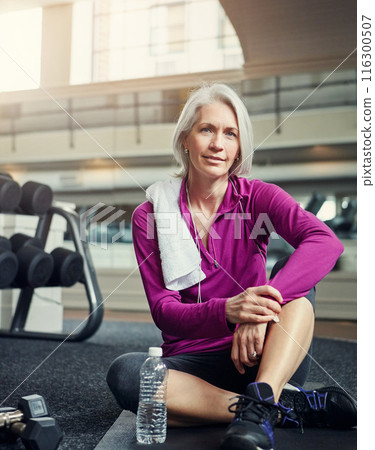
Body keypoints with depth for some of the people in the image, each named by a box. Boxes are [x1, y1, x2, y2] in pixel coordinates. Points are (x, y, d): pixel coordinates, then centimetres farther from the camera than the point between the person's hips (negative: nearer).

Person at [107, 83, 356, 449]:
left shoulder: (256, 197, -2)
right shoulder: (150, 215, -1)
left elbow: (326, 242, -21)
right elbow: (163, 311, -9)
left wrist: (264, 306, -38)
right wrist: (226, 312, -31)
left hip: (266, 360, 0)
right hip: (193, 361, 1)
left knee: (292, 271, -22)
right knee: (124, 373, -29)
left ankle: (259, 405, -37)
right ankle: (291, 406, -25)